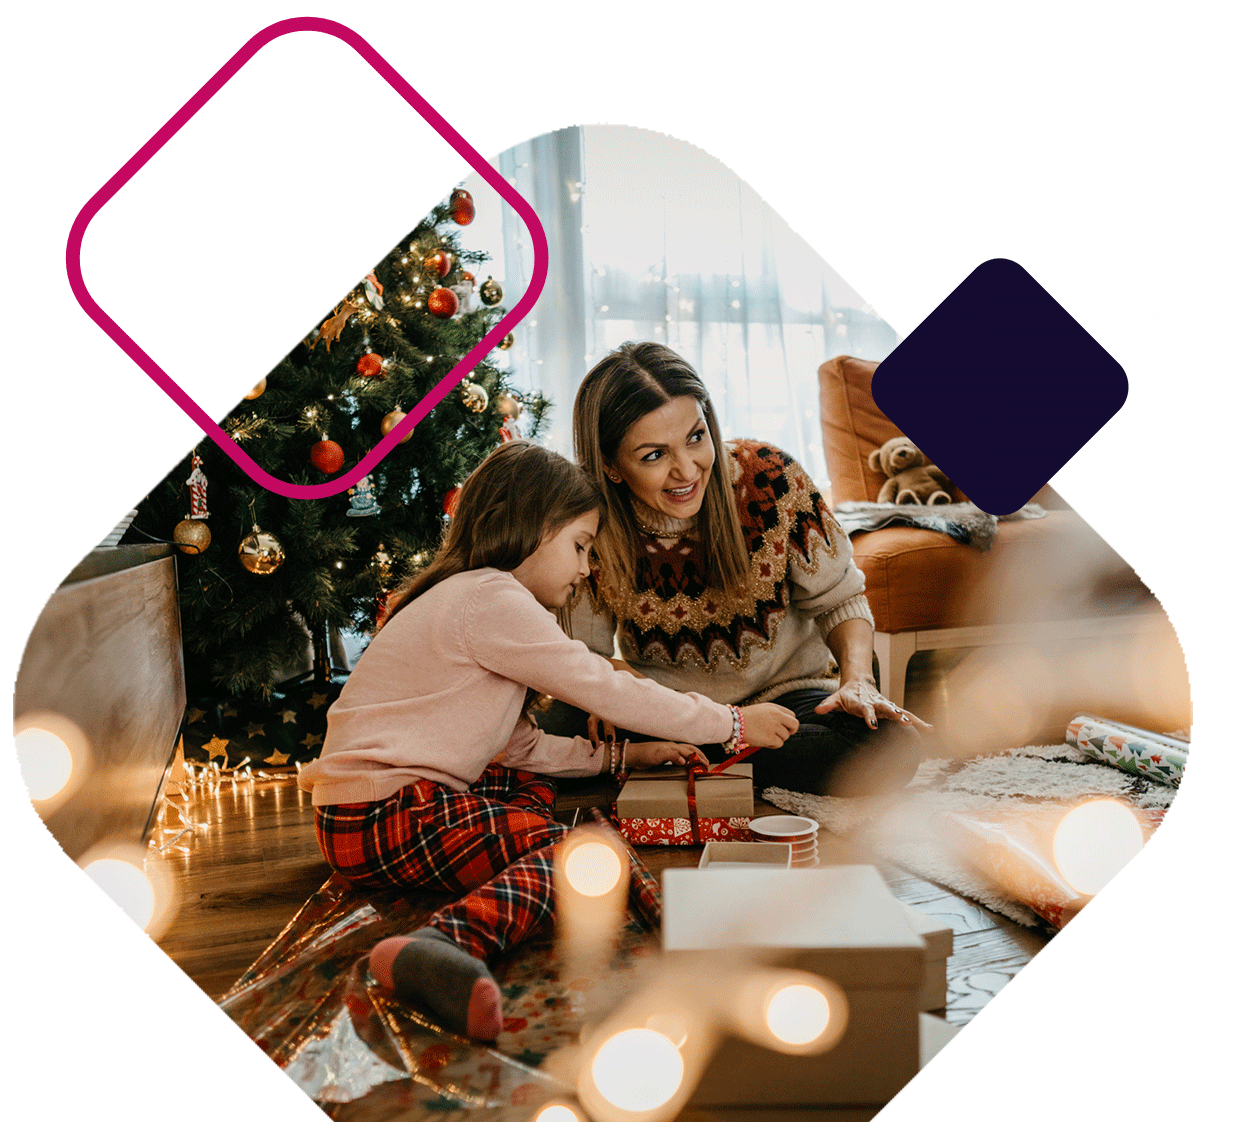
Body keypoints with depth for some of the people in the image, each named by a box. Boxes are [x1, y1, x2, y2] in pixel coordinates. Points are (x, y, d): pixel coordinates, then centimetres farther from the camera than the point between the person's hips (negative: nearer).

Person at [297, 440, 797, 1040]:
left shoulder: (470, 599, 19)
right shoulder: (492, 598, -14)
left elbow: (520, 747, 17)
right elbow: (610, 691, -12)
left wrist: (623, 754, 15)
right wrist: (734, 723, -3)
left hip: (374, 795, 11)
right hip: (376, 821, -11)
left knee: (534, 786, 24)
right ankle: (442, 943, -42)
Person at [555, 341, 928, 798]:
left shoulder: (769, 479, -18)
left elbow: (838, 598, -5)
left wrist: (858, 681, -23)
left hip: (783, 692, 1)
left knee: (890, 748, -30)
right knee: (551, 730, -30)